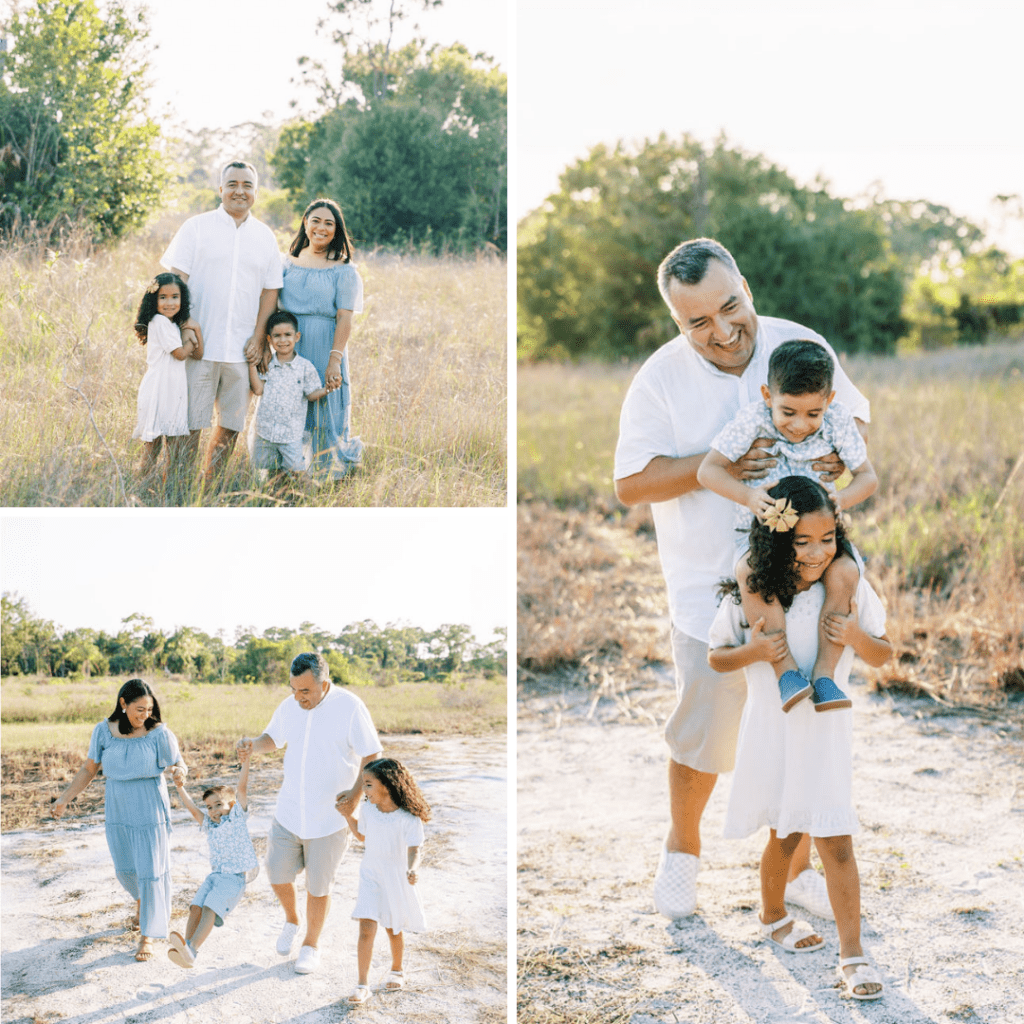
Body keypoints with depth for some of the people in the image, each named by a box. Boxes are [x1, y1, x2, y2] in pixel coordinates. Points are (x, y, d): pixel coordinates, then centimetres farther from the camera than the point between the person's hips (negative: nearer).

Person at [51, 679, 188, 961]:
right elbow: (89, 769, 4)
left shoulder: (159, 734, -13)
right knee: (125, 869, 18)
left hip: (150, 812, -3)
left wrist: (179, 772, -29)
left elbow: (179, 766, -5)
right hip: (118, 812, 3)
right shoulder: (104, 732, -6)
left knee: (150, 870, -3)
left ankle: (147, 936, 8)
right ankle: (142, 901, 50)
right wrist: (64, 799, 0)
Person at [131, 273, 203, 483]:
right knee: (153, 443, -4)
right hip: (158, 391, -8)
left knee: (176, 444, 8)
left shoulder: (175, 325, 15)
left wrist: (193, 332, -4)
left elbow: (198, 355, 12)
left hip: (175, 392, 8)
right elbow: (180, 354, -13)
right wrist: (189, 339, 5)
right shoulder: (159, 322, -11)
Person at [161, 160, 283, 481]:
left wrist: (259, 336, 3)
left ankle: (212, 483, 18)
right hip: (199, 345, -3)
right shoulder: (197, 227, 2)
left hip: (242, 348, 4)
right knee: (190, 424, -5)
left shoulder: (265, 237, 12)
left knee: (231, 425, 7)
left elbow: (270, 290, 13)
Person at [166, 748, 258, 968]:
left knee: (210, 910, -25)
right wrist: (180, 787, -5)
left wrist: (245, 762, -20)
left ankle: (191, 950, -41)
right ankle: (185, 950, -30)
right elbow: (193, 809, 9)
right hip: (214, 875, 6)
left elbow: (242, 788, -8)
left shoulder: (237, 817, 4)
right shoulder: (209, 825, 19)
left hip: (234, 878, -6)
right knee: (196, 907, -17)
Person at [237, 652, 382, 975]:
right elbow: (273, 738, 17)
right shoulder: (289, 707, -1)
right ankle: (291, 920, 38)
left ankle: (311, 946, 27)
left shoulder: (350, 708, -16)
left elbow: (371, 756, -11)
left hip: (330, 816, -4)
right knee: (277, 875, 7)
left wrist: (356, 792, -24)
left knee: (318, 886, 7)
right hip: (289, 812, 4)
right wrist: (252, 745, -6)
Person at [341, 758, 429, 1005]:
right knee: (366, 928, -9)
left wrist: (412, 869, -42)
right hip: (370, 877, 3)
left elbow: (414, 850, -23)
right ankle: (363, 985, -5)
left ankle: (396, 971, 42)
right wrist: (347, 815, 8)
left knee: (394, 929, 16)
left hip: (396, 881, -3)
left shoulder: (409, 818, -20)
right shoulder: (367, 810, -4)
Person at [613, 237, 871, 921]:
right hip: (713, 589, -2)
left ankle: (796, 866, 28)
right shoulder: (661, 379, -9)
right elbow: (630, 482, -10)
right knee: (704, 737, 4)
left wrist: (841, 452, -13)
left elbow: (855, 414, 10)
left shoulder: (801, 346, -3)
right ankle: (683, 850, 32)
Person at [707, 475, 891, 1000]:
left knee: (835, 841, -4)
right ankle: (773, 915, 44)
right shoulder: (750, 595, -10)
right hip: (771, 730, 0)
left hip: (826, 730, 0)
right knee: (785, 835, 17)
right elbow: (716, 657, 1)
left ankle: (852, 952, 6)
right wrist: (753, 650, -19)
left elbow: (883, 655, 3)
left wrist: (857, 637, -19)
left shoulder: (849, 587, -8)